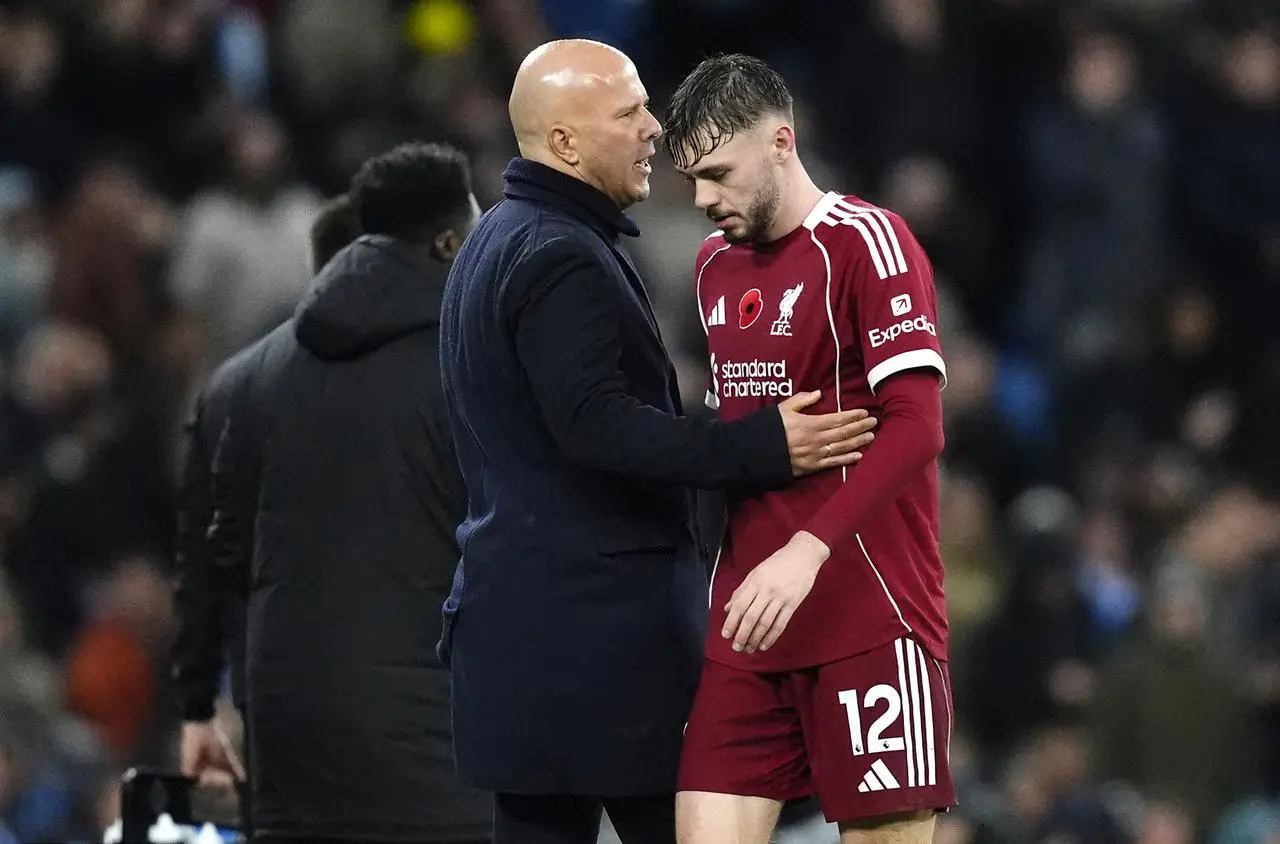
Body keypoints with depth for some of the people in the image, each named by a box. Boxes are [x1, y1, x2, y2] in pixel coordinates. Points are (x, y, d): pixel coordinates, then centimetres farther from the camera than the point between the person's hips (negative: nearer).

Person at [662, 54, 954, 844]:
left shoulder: (864, 240, -8)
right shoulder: (715, 263, 16)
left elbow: (916, 427, -17)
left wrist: (809, 550, -27)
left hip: (869, 621, -7)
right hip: (748, 625, 7)